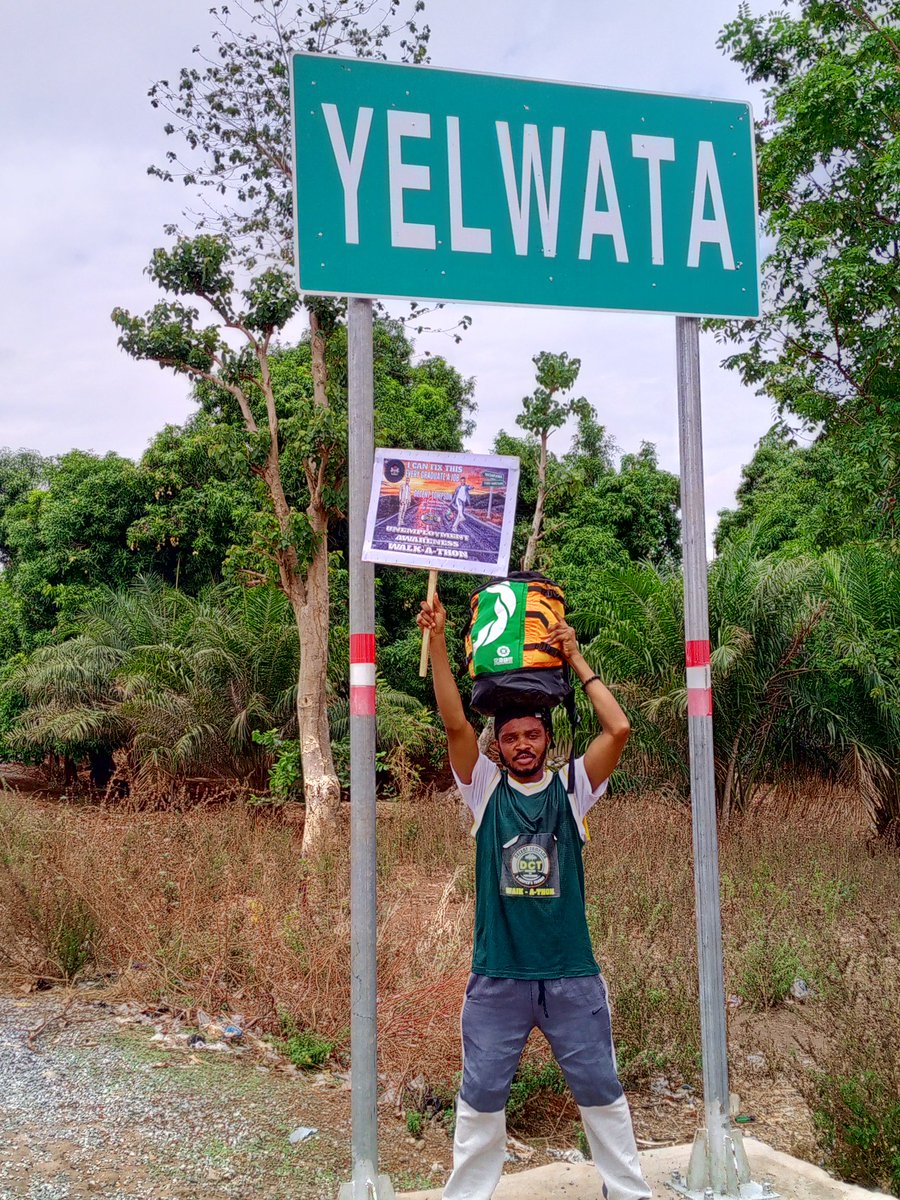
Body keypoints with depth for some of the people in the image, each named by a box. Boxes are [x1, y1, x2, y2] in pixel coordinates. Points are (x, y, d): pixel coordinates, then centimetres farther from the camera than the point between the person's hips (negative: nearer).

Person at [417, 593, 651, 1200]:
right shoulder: (485, 789, 0)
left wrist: (575, 658, -11)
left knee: (602, 1091, 14)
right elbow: (455, 724, -13)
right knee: (481, 1097, 10)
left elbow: (619, 728, -13)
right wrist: (438, 641, -21)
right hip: (498, 974, 0)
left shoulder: (571, 789, 0)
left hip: (573, 973, 0)